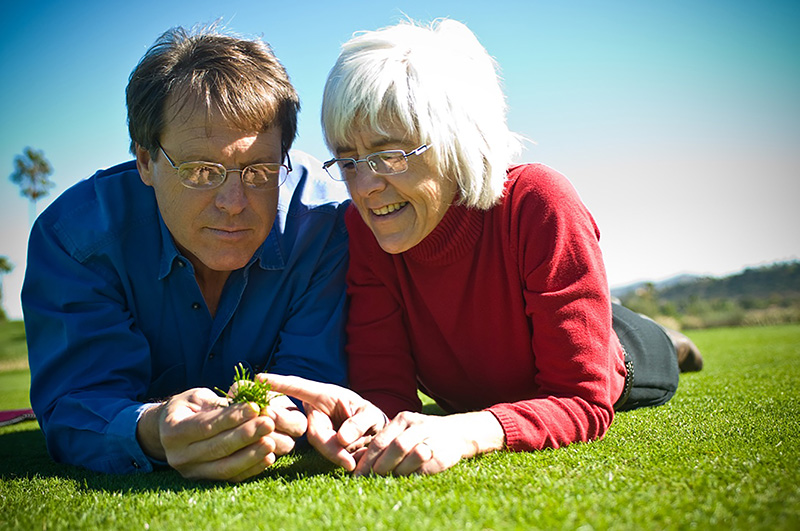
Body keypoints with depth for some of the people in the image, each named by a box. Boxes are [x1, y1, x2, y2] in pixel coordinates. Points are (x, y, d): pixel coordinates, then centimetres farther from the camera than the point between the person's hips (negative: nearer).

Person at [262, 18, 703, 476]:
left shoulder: (539, 205, -42)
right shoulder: (360, 229, -32)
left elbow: (585, 400, -41)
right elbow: (384, 383, -32)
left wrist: (467, 433, -59)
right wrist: (372, 417, -57)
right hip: (470, 397, 3)